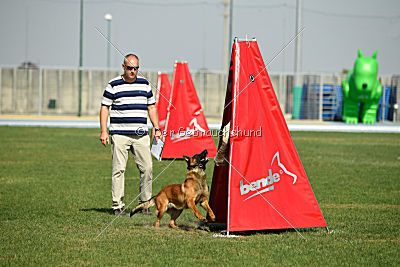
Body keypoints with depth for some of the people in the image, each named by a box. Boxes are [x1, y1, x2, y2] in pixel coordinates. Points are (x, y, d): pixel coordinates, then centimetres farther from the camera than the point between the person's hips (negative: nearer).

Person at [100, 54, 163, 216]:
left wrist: (156, 128, 12)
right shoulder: (113, 85, 2)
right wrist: (103, 131, -5)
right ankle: (118, 205, -2)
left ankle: (145, 203, 9)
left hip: (141, 135, 3)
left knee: (147, 168, -3)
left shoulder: (144, 84, 14)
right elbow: (104, 108, 3)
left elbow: (151, 107, 21)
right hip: (119, 134, -3)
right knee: (119, 169, -6)